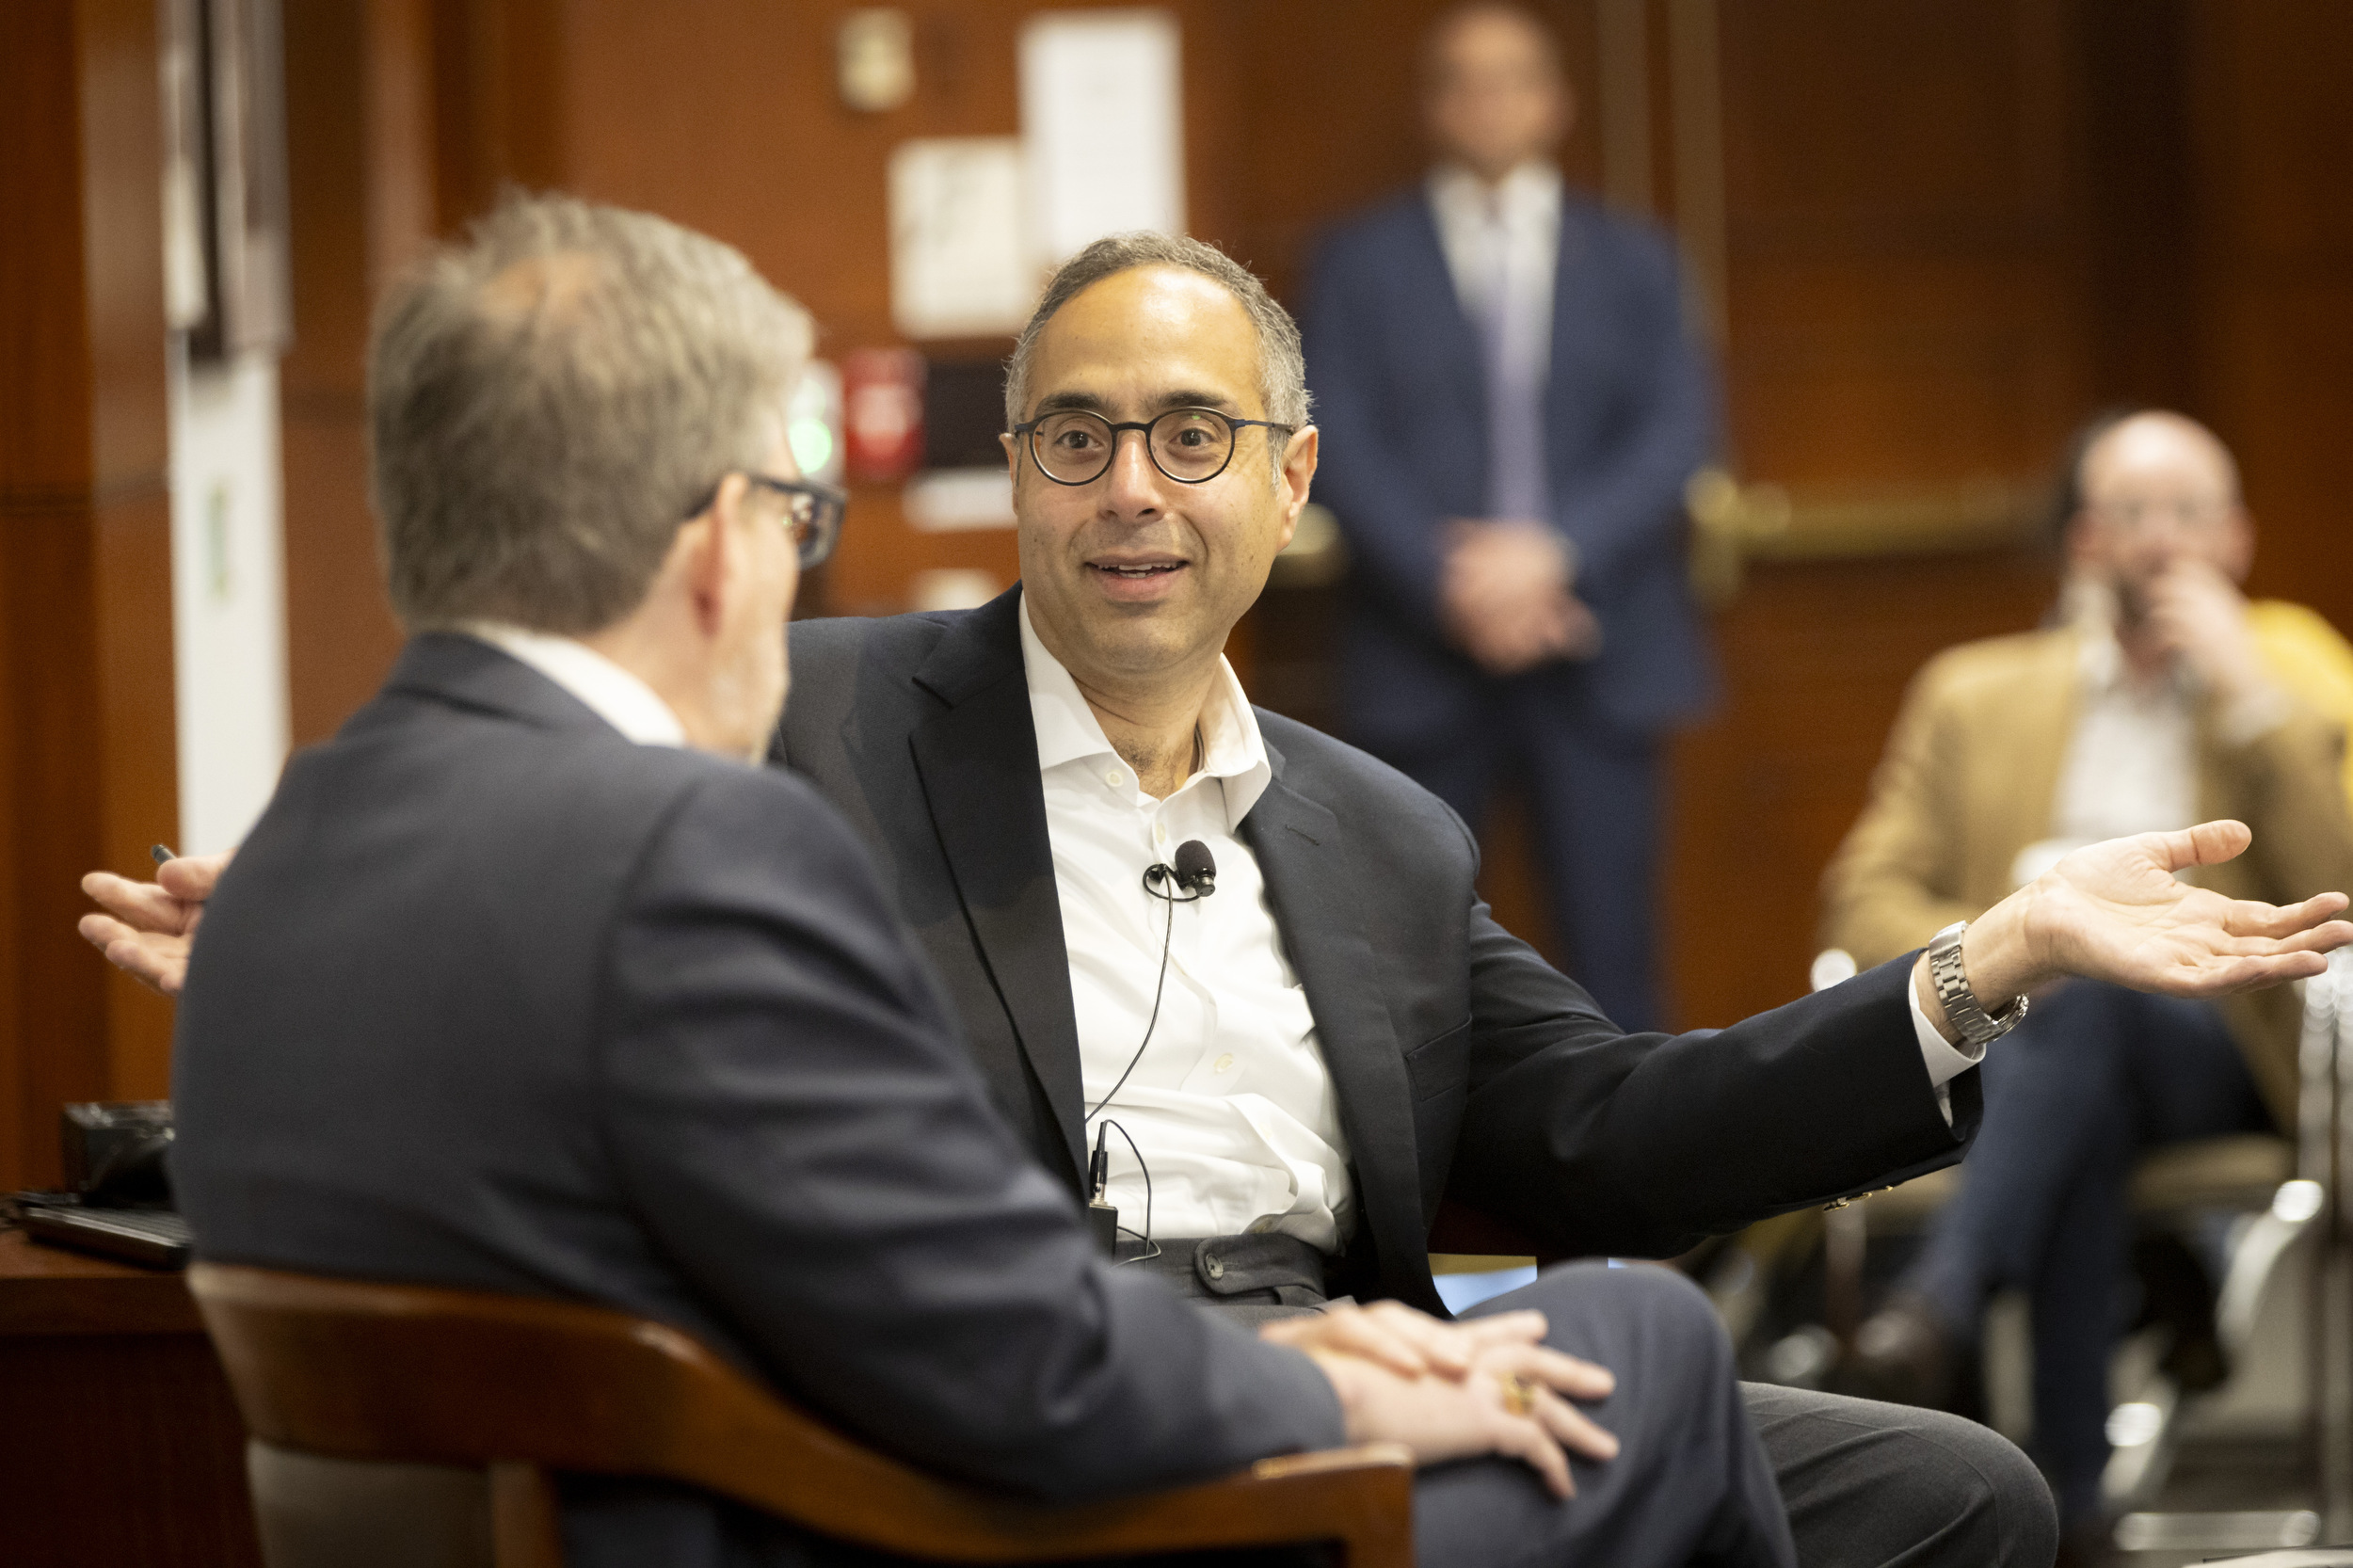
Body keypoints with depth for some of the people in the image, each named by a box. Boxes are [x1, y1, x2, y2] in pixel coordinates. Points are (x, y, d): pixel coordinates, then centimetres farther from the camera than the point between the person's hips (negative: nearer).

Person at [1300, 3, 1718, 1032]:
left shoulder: (1634, 262, 13)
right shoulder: (1361, 262, 8)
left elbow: (1677, 434, 1)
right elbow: (1338, 442, -2)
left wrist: (1554, 553, -13)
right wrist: (1447, 580, -15)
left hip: (1594, 659, 1)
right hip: (1423, 661, -1)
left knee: (1610, 943, -2)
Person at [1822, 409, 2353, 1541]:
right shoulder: (1977, 695, 24)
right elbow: (1868, 895, 12)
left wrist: (2250, 695, -4)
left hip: (2203, 1041, -1)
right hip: (2010, 1032, 1)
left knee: (2086, 988, -38)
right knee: (2087, 1113, -37)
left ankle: (1940, 1299, -52)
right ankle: (2070, 1491, -44)